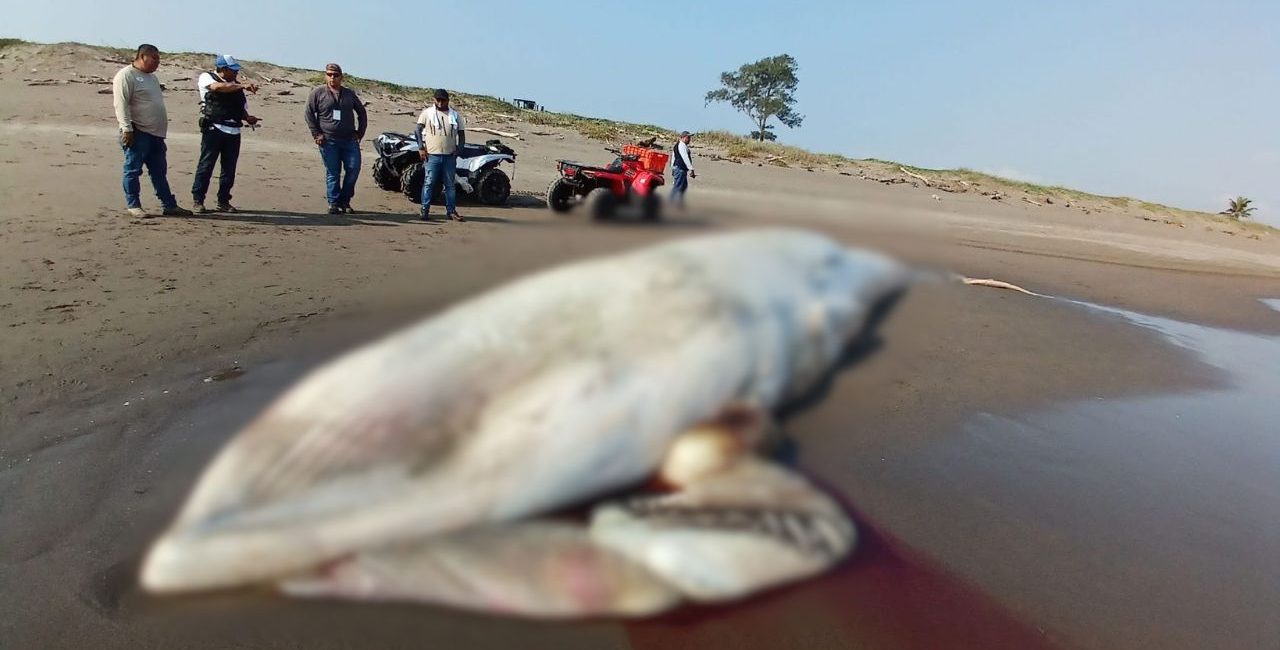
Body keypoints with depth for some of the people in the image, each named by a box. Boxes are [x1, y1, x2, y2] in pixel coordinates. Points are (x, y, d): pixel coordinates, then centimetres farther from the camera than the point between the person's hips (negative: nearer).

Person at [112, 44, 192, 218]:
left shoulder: (151, 77, 20)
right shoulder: (126, 75, -7)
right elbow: (121, 104, -15)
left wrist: (162, 129, 22)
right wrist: (127, 129, -21)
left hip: (155, 133, 8)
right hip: (138, 133, -8)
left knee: (159, 171, 9)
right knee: (133, 170, -1)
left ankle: (169, 205, 12)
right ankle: (133, 205, 4)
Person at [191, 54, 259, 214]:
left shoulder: (236, 86, 19)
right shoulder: (206, 77, 4)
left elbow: (242, 108, 21)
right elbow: (218, 87, -18)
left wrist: (248, 118, 0)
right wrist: (243, 86, -22)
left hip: (233, 131, 5)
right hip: (214, 129, -5)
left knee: (229, 168, 5)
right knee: (206, 165, -3)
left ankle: (223, 201, 14)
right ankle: (197, 200, 4)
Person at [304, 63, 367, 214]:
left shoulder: (350, 94, 12)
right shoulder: (318, 93, 5)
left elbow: (361, 112, 19)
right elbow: (309, 114, 5)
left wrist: (360, 133, 9)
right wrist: (317, 134, -3)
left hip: (349, 140, 2)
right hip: (328, 141, -2)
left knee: (354, 169, -5)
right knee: (332, 173, -1)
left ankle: (344, 200, 11)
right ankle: (334, 203, 6)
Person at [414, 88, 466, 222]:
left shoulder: (455, 115, 11)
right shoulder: (427, 112, 5)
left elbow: (462, 134, 14)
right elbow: (418, 130, 4)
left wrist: (458, 149, 0)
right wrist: (421, 148, -6)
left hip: (450, 156, 2)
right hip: (432, 155, -2)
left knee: (451, 184, 5)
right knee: (429, 183, -2)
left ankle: (451, 211, 12)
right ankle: (424, 210, 3)